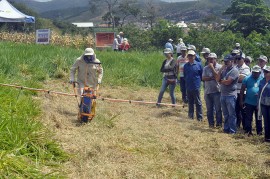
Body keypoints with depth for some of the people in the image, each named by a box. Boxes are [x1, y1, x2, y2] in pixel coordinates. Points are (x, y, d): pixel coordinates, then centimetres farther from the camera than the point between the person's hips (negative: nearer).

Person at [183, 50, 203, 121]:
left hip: (196, 87, -4)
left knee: (198, 102, 0)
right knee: (190, 102, 13)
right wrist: (187, 81, 8)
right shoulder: (186, 65, 6)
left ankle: (199, 117, 5)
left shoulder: (198, 65, -4)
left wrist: (198, 80, -1)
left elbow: (202, 75, 2)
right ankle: (191, 115, 22)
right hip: (188, 87, 4)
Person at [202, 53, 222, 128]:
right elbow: (203, 78, -3)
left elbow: (218, 76, -16)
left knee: (218, 109, -1)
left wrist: (212, 67, -13)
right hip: (207, 91, 4)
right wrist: (212, 77, -15)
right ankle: (211, 123, 18)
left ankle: (219, 123, 7)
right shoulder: (206, 68, 8)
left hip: (217, 91, -4)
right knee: (209, 109, 9)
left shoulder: (219, 67, -3)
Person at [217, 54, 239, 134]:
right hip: (223, 94, 7)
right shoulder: (224, 70, 12)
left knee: (231, 114, 0)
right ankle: (226, 128, 23)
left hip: (231, 95, -7)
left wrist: (221, 81, 0)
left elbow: (227, 82, -19)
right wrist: (221, 69, -5)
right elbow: (217, 79, 3)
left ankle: (232, 130, 5)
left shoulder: (234, 71, -12)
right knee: (225, 114, 14)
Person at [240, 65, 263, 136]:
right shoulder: (247, 79, -3)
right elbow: (242, 90, 0)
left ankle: (259, 131, 22)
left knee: (258, 118, 12)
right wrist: (241, 101, -3)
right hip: (249, 103, -1)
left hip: (259, 103, 1)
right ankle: (248, 131, 13)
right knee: (248, 118, 4)